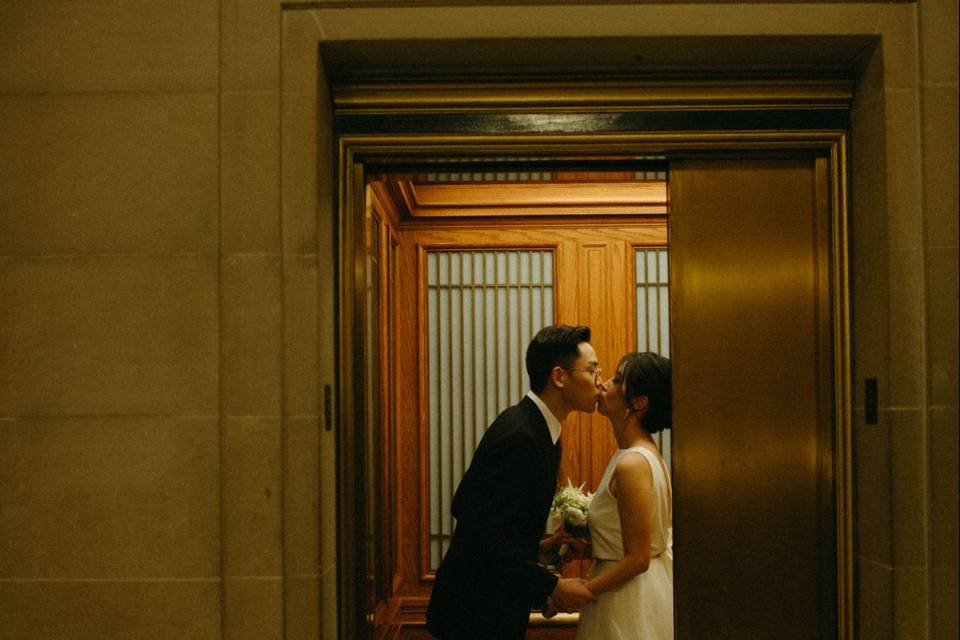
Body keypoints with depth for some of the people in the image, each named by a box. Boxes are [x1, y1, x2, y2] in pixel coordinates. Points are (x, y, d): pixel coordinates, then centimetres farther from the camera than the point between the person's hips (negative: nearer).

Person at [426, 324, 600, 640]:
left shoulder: (538, 429, 7)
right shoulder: (518, 436, -23)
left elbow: (466, 506, 13)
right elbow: (483, 536, -27)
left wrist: (534, 548, 5)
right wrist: (552, 586, -20)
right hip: (477, 614, -9)